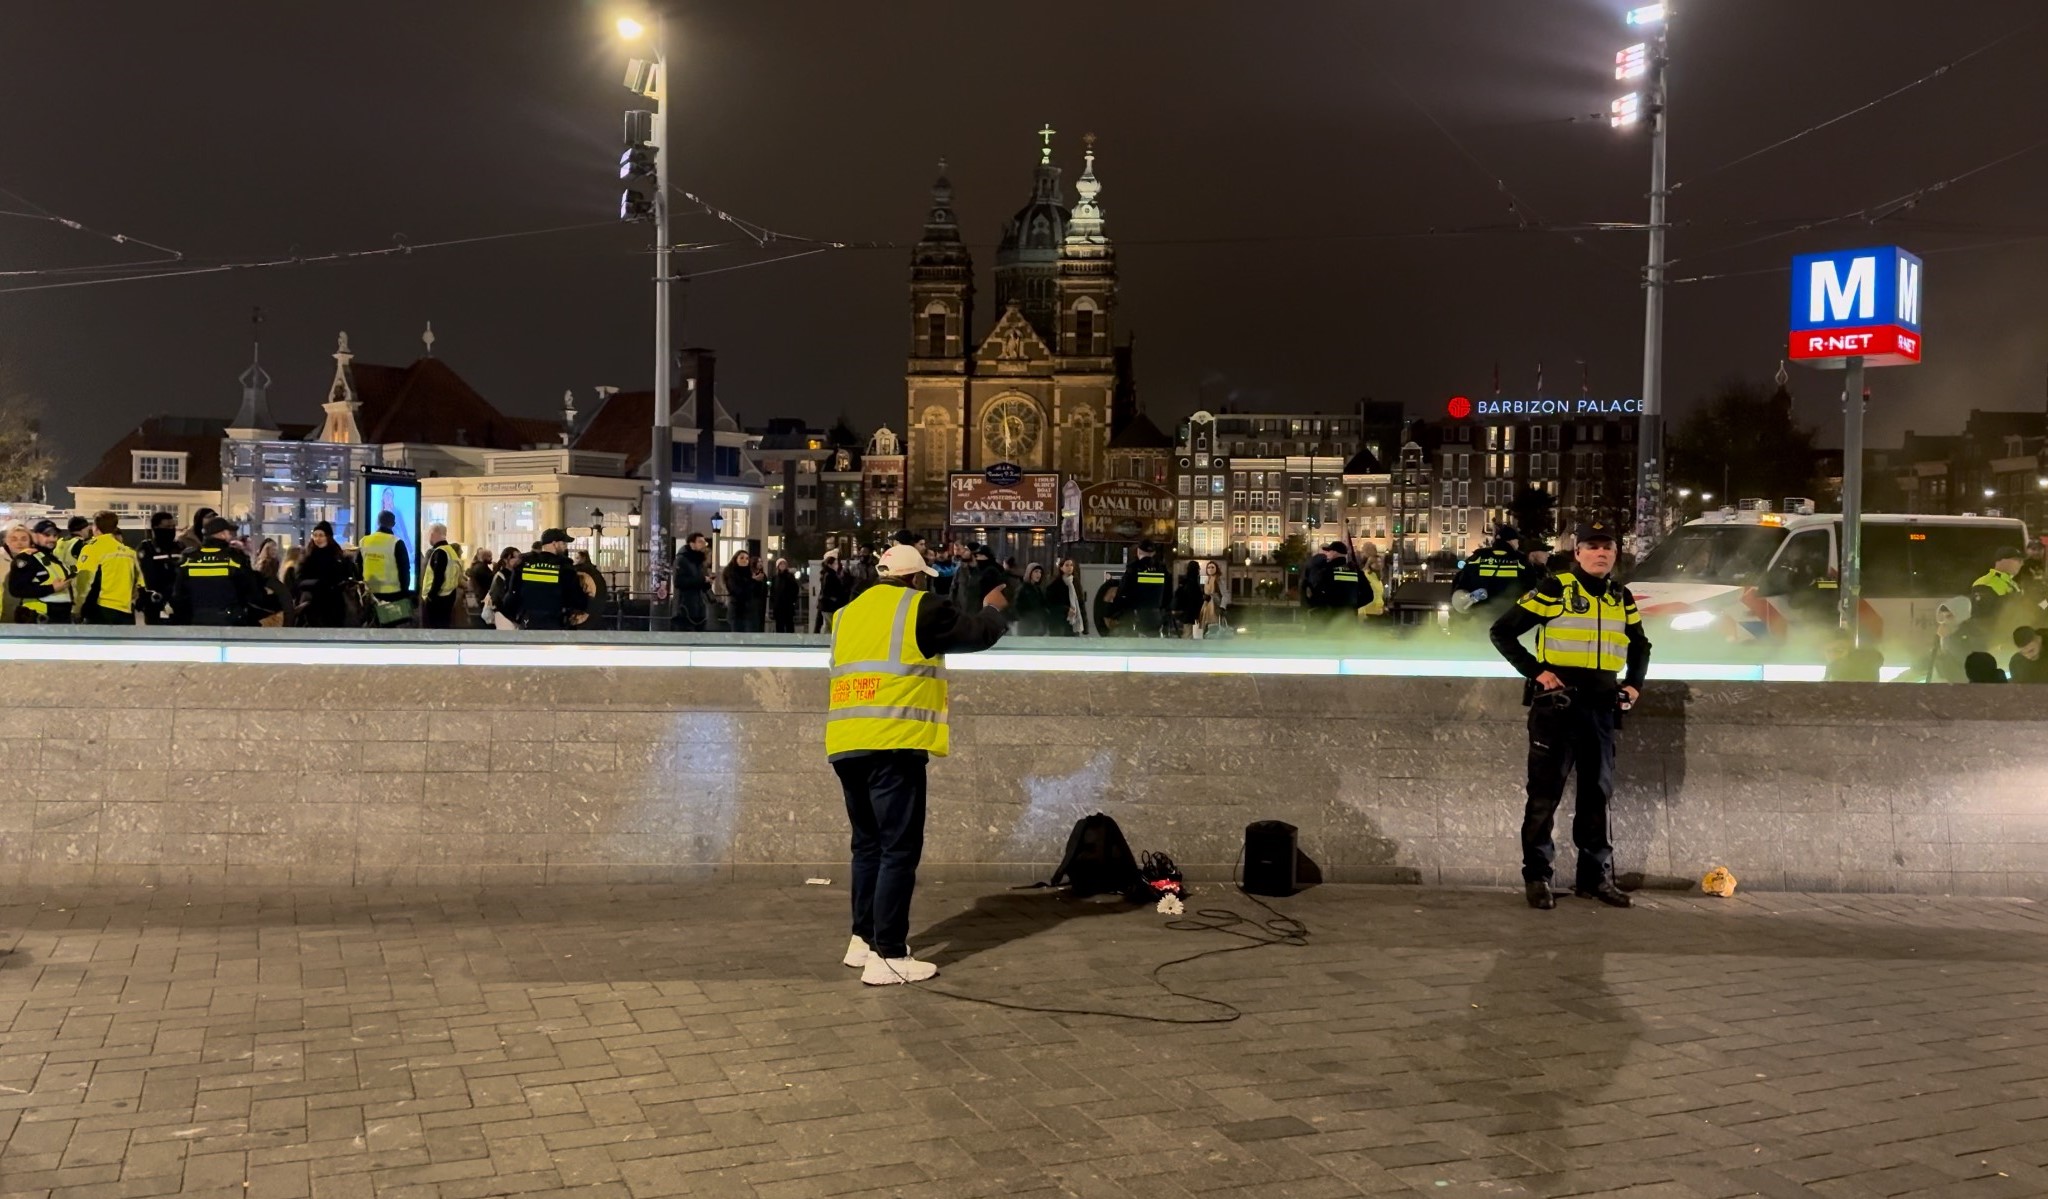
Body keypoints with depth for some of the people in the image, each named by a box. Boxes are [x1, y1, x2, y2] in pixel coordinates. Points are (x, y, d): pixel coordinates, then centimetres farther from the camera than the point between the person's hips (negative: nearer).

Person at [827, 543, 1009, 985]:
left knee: (869, 844, 19)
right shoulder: (919, 608, 0)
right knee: (899, 848, -4)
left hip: (846, 745, 7)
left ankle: (863, 939, 25)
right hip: (892, 744, -7)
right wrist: (993, 609, 28)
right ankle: (887, 957, -7)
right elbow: (979, 634, 6)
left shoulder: (849, 613, 18)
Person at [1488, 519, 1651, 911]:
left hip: (1601, 708, 6)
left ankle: (1597, 876, 21)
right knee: (1545, 794, -3)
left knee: (1597, 794, 11)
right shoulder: (1553, 590, -6)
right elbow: (1502, 632, -7)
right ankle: (1536, 878, 5)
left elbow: (1640, 646, 28)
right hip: (1556, 706, -6)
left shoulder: (1622, 598, 12)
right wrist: (1536, 671, -13)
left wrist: (1634, 684, 12)